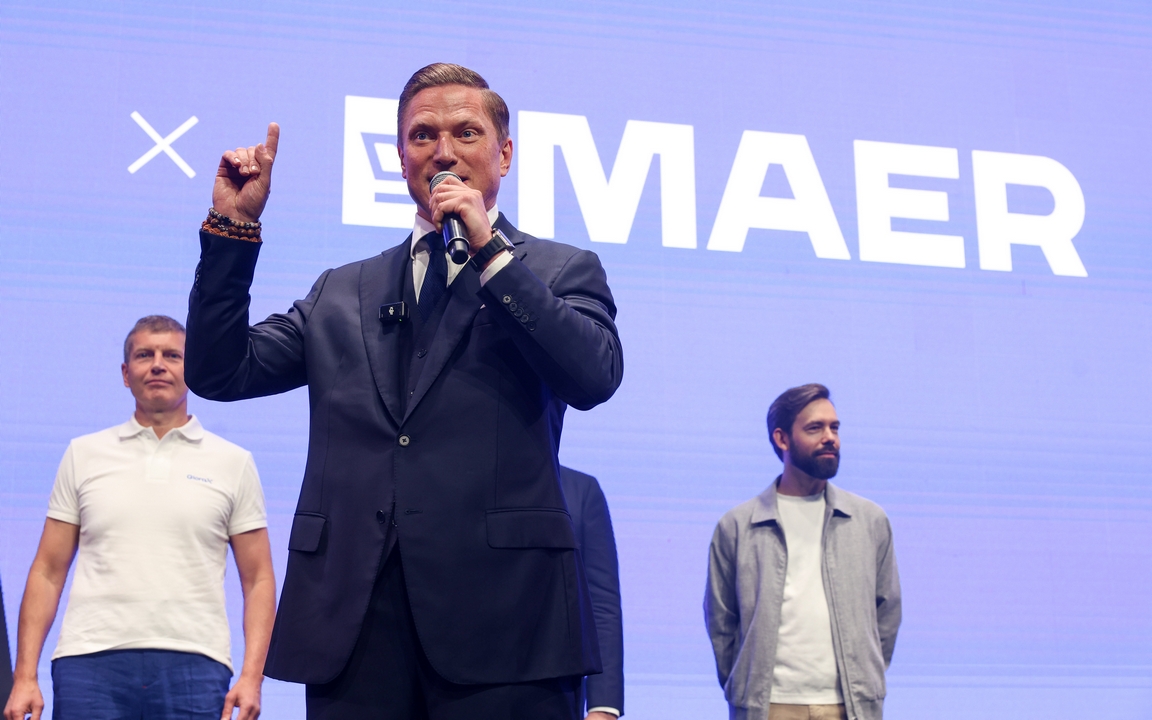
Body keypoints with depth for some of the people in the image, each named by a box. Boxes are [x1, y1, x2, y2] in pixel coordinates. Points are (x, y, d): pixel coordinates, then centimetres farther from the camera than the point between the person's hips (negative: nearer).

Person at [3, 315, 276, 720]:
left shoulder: (233, 463, 10)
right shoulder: (83, 455, 13)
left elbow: (258, 580, 7)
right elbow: (48, 572, 11)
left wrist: (252, 676, -5)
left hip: (194, 665, 0)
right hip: (90, 661, 1)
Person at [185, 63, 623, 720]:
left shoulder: (562, 271, 10)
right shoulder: (342, 293, 19)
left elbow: (596, 376, -8)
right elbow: (220, 371, 13)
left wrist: (490, 251, -7)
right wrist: (234, 227, 6)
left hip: (500, 616, -3)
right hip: (355, 619, 3)